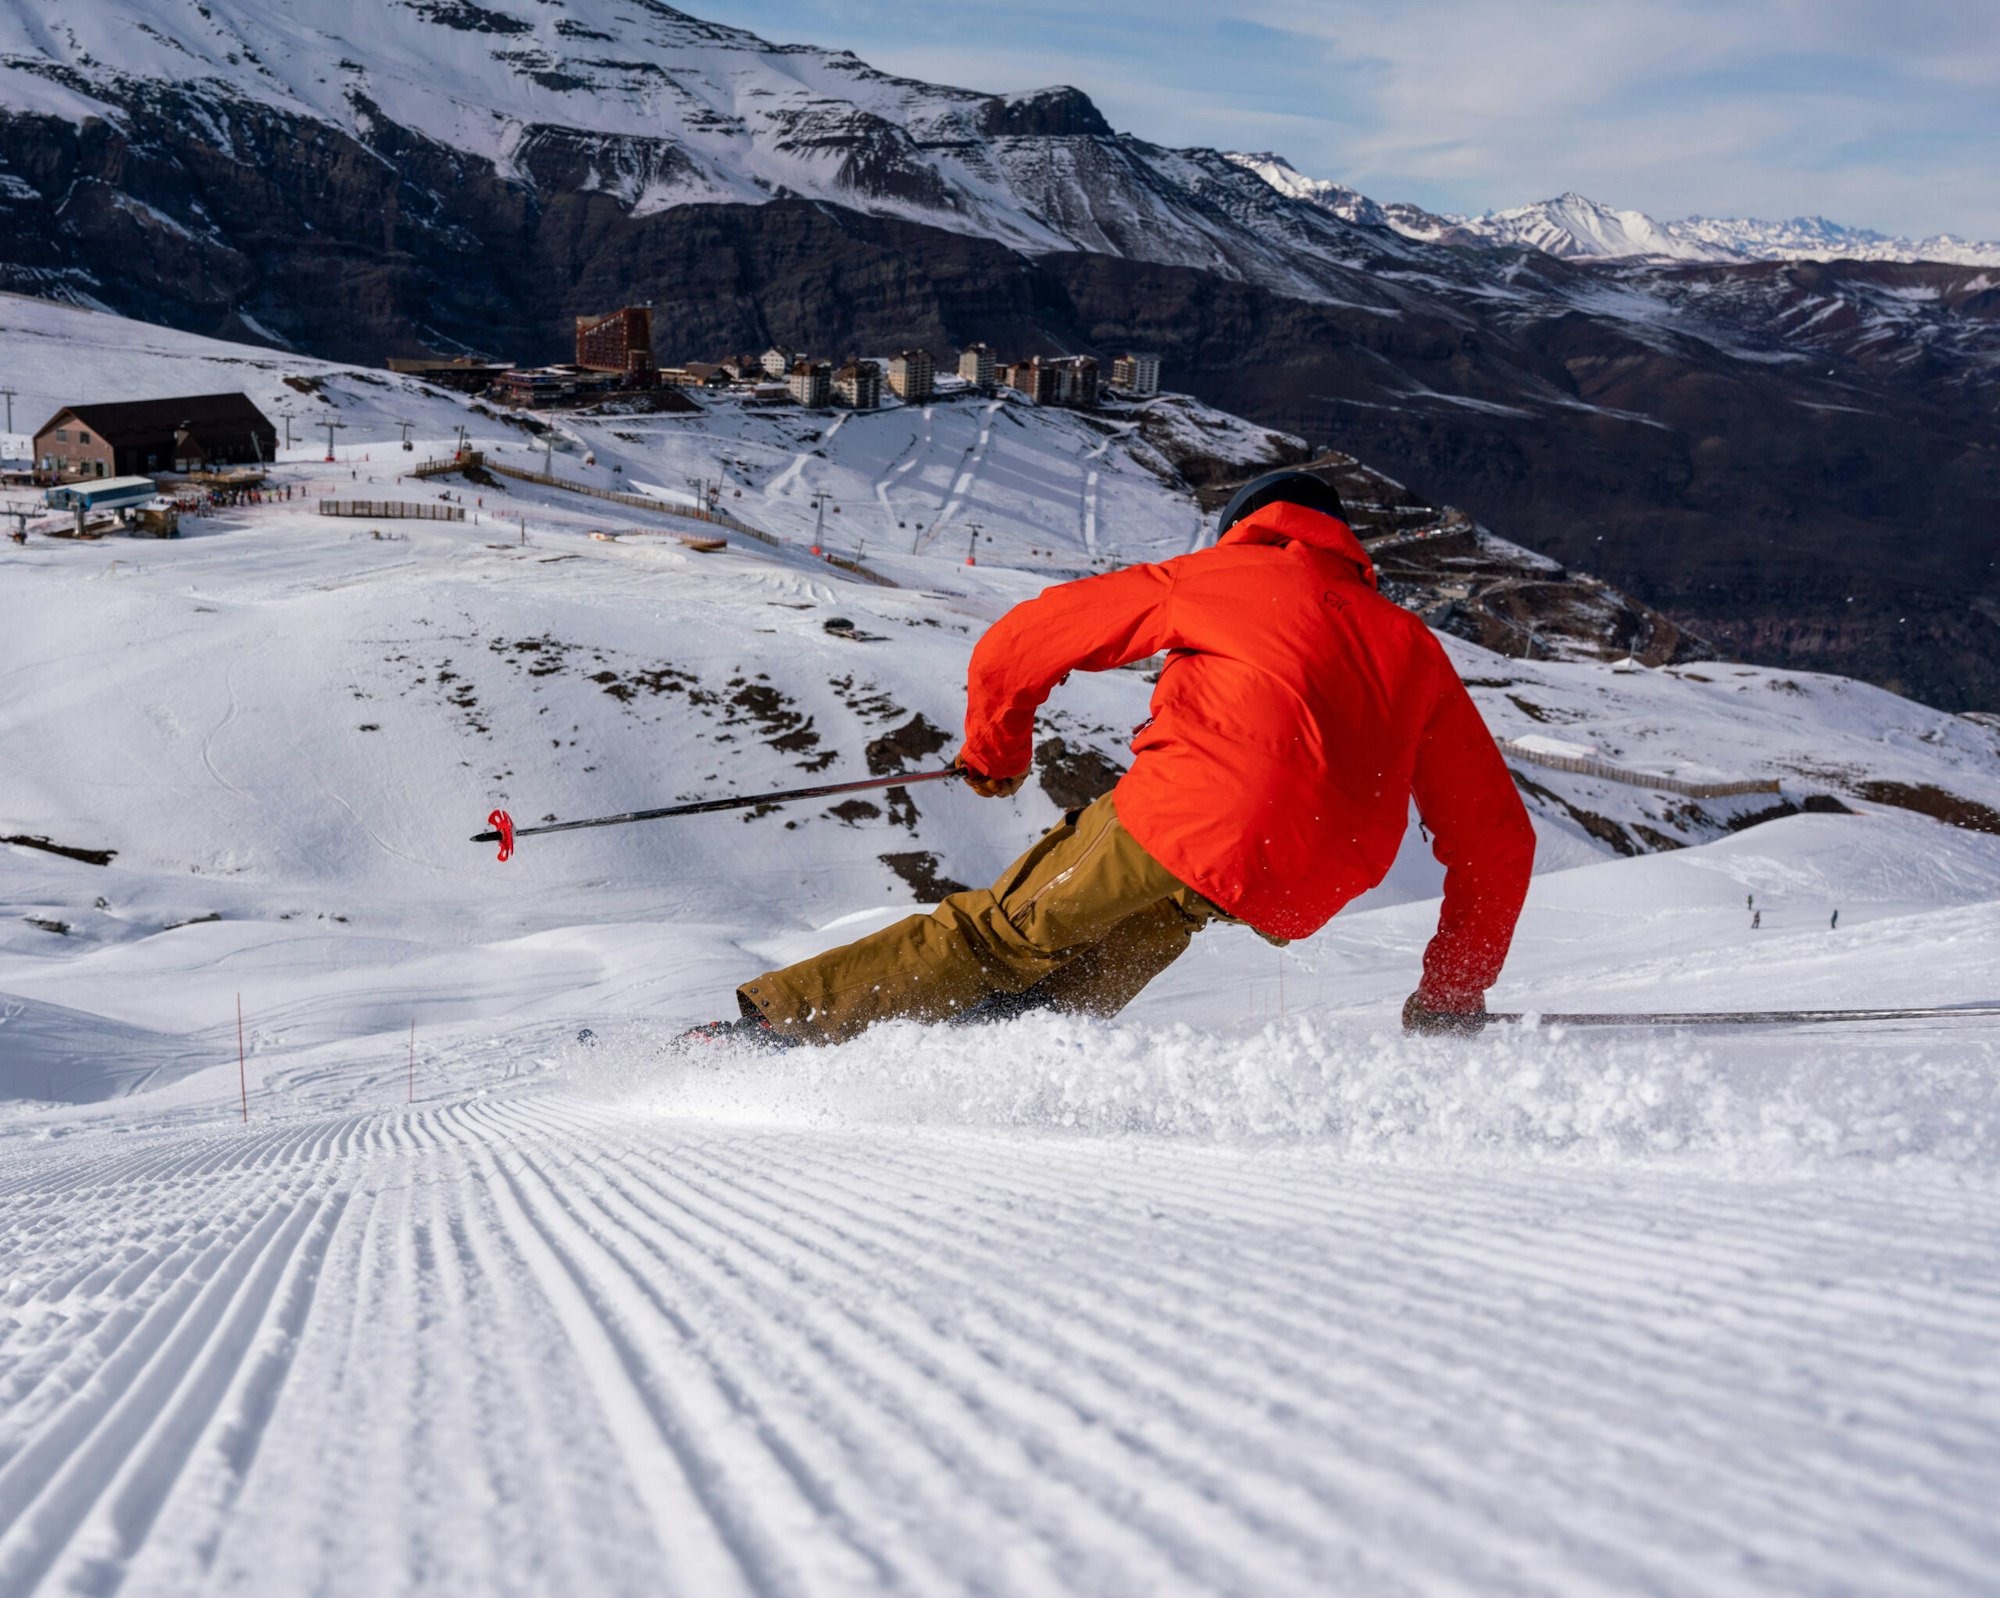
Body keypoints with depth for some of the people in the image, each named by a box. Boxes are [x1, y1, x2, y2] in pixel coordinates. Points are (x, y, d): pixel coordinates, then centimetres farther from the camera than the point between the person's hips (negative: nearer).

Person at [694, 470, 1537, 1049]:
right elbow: (1499, 835, 25)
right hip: (1300, 891, 3)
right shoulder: (1414, 647, 28)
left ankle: (774, 1022, 7)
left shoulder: (1209, 577, 20)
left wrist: (993, 753, 37)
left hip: (1182, 816, -3)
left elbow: (1014, 646, 19)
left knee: (999, 936, 9)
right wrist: (1453, 997, 31)